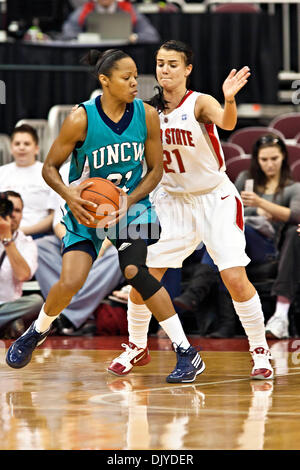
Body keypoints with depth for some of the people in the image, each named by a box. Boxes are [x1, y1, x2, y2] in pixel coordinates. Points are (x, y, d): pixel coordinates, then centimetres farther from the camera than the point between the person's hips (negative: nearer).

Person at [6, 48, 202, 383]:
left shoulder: (146, 116, -10)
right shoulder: (81, 119, -18)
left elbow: (156, 169, -1)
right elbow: (50, 167, -9)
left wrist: (130, 200, -17)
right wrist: (69, 195, -28)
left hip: (130, 205, 1)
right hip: (86, 208, -1)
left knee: (134, 271, -22)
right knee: (70, 282, -14)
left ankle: (186, 350, -17)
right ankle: (37, 331, 19)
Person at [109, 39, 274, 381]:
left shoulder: (200, 103, -17)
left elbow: (227, 123, -39)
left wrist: (229, 99, -60)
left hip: (215, 198, -4)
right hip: (172, 199, 4)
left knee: (235, 278, -16)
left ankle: (260, 353, -2)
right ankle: (135, 347, 21)